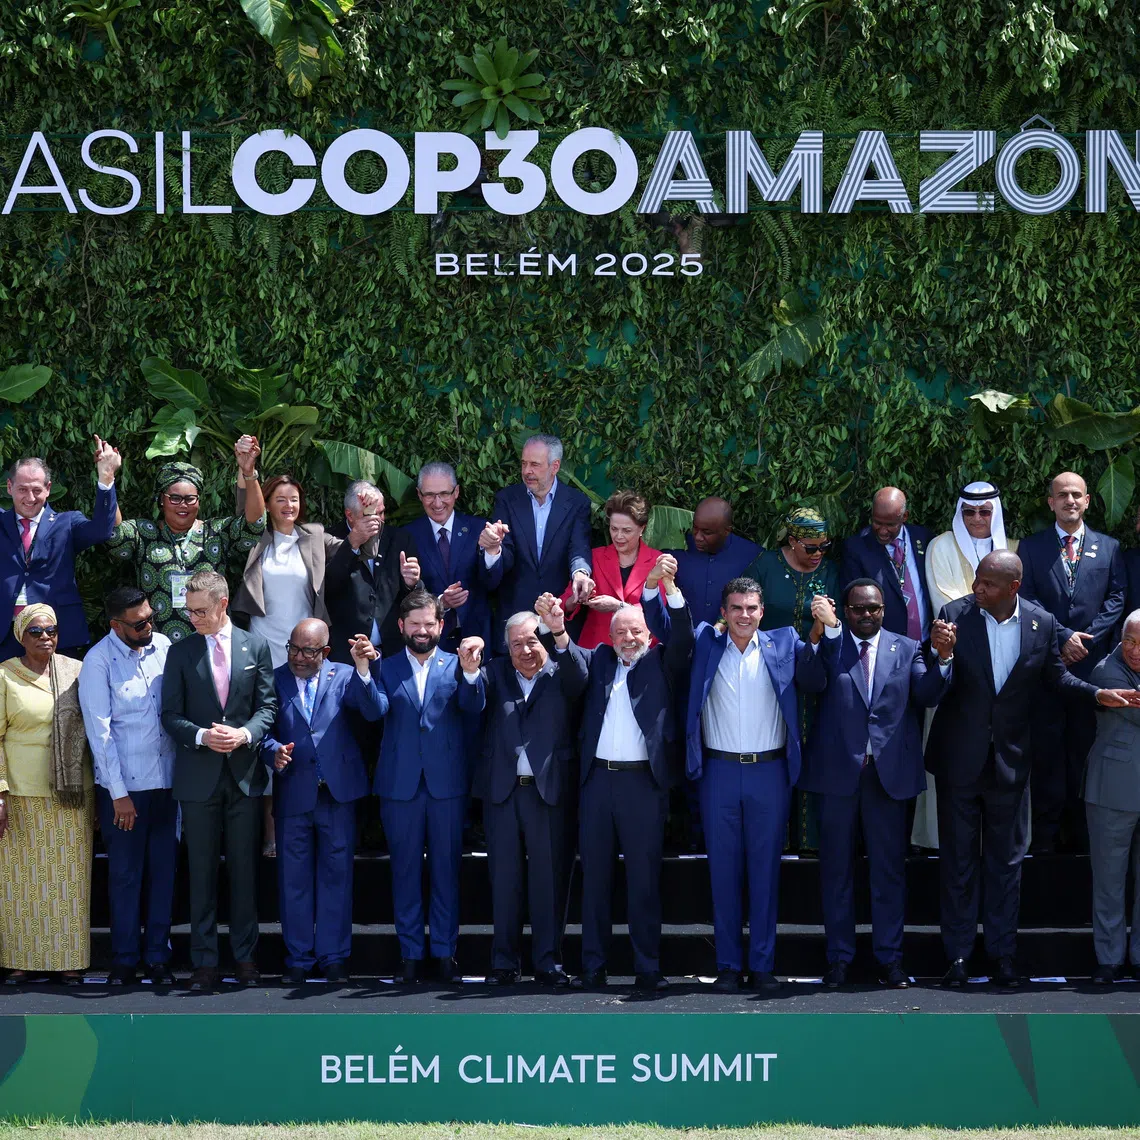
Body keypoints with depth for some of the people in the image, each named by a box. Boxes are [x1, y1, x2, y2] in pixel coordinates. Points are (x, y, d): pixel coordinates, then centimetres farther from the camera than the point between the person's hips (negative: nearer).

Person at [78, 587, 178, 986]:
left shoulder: (164, 647, 3)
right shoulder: (99, 661, -9)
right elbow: (99, 731, -8)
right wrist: (119, 794, -9)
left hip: (166, 781, 3)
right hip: (122, 787, -3)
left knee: (163, 871, 7)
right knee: (125, 875, 4)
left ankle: (157, 956, 17)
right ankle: (124, 960, 14)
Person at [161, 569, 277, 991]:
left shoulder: (255, 648, 3)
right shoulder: (181, 652, 3)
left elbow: (267, 706, 2)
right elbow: (171, 715, 1)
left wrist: (245, 734, -16)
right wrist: (202, 736, -16)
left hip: (245, 774, 0)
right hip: (199, 777, 0)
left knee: (244, 869, 6)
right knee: (202, 872, 3)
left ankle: (245, 955, 14)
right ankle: (205, 960, 8)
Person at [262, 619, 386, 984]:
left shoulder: (344, 677, 3)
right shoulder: (274, 680, 4)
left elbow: (375, 712, -11)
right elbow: (263, 731, 2)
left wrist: (363, 668, -24)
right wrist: (273, 751, -19)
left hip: (338, 793, 0)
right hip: (292, 793, 0)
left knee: (337, 875, 6)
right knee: (294, 878, 6)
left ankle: (333, 957, 15)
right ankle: (298, 958, 16)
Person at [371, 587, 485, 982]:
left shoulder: (456, 666, 6)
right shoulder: (385, 669, 8)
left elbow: (473, 707, -12)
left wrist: (470, 671, -31)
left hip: (446, 783, -1)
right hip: (400, 784, 1)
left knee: (446, 870, 5)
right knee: (405, 871, 5)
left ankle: (445, 951, 12)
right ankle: (410, 953, 13)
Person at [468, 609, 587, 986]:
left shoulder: (560, 675, 4)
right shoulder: (497, 673, 11)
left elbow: (579, 679, -18)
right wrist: (470, 670, -29)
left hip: (548, 789, -2)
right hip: (502, 789, 2)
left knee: (548, 877, 1)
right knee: (504, 877, 6)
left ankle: (547, 961, 8)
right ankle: (504, 961, 12)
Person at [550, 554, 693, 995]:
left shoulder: (661, 663, 8)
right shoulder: (599, 660, 12)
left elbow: (682, 638, -9)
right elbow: (573, 661, -7)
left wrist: (667, 585, -25)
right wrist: (558, 631, -30)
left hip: (644, 780, -3)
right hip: (596, 778, 3)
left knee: (645, 877, -1)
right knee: (594, 875, 7)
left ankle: (647, 970, 2)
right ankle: (593, 966, 12)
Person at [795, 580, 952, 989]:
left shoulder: (906, 649, 7)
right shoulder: (827, 646, 3)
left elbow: (927, 696, -5)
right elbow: (810, 682, -16)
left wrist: (943, 657, -22)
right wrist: (818, 632, -29)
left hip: (889, 770, 1)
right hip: (838, 770, -1)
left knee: (889, 867, 6)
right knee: (837, 867, 7)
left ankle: (889, 958, 14)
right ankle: (839, 957, 16)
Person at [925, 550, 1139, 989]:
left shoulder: (1042, 624, -6)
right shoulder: (954, 616, -11)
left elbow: (1055, 677, 8)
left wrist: (1097, 694, -7)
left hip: (1010, 760, 1)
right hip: (959, 759, -1)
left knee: (1006, 860, 12)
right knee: (958, 860, 9)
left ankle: (1002, 952, 22)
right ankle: (958, 953, 18)